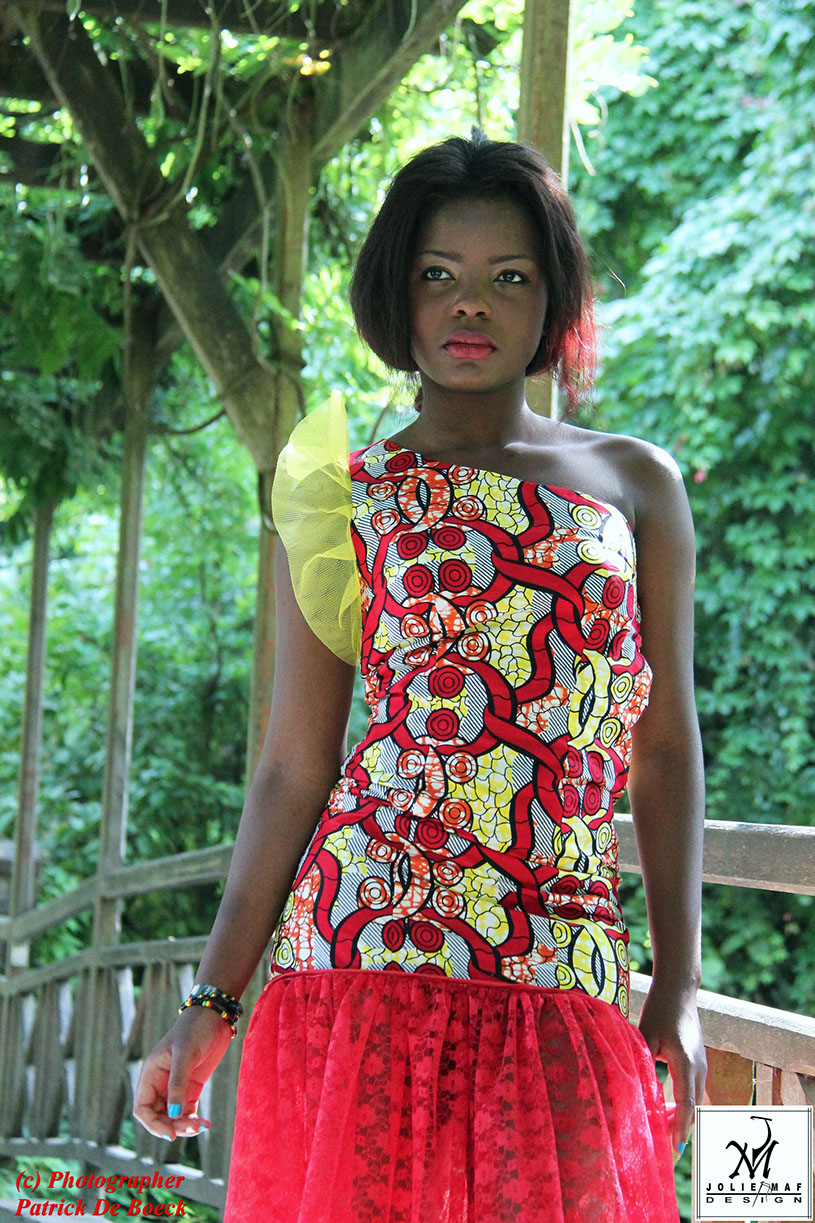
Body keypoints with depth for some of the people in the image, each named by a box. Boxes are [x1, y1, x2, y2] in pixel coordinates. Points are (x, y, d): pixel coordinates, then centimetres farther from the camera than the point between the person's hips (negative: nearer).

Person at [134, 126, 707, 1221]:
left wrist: (680, 986, 4)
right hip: (367, 943, -1)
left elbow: (665, 748, 11)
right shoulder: (337, 499, 9)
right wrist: (213, 1001, 2)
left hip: (567, 983, 1)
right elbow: (293, 769, 7)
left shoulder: (636, 483, 12)